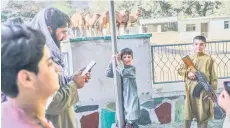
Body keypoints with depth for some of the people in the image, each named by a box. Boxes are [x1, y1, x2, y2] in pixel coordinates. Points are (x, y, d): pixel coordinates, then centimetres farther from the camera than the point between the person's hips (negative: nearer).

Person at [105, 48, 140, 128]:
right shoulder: (120, 69, 8)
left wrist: (118, 61, -19)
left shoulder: (132, 68, -7)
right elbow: (108, 74, -2)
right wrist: (112, 61, -9)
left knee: (131, 120, -5)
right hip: (123, 97, 5)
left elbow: (124, 73, -26)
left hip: (131, 97, -5)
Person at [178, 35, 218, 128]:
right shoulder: (189, 59, 3)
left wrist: (212, 91, -8)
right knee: (188, 114, 12)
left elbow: (213, 77, -3)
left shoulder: (208, 59, -6)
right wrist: (187, 73, -7)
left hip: (203, 91, -3)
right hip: (191, 90, 3)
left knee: (203, 115, 9)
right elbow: (180, 70, 13)